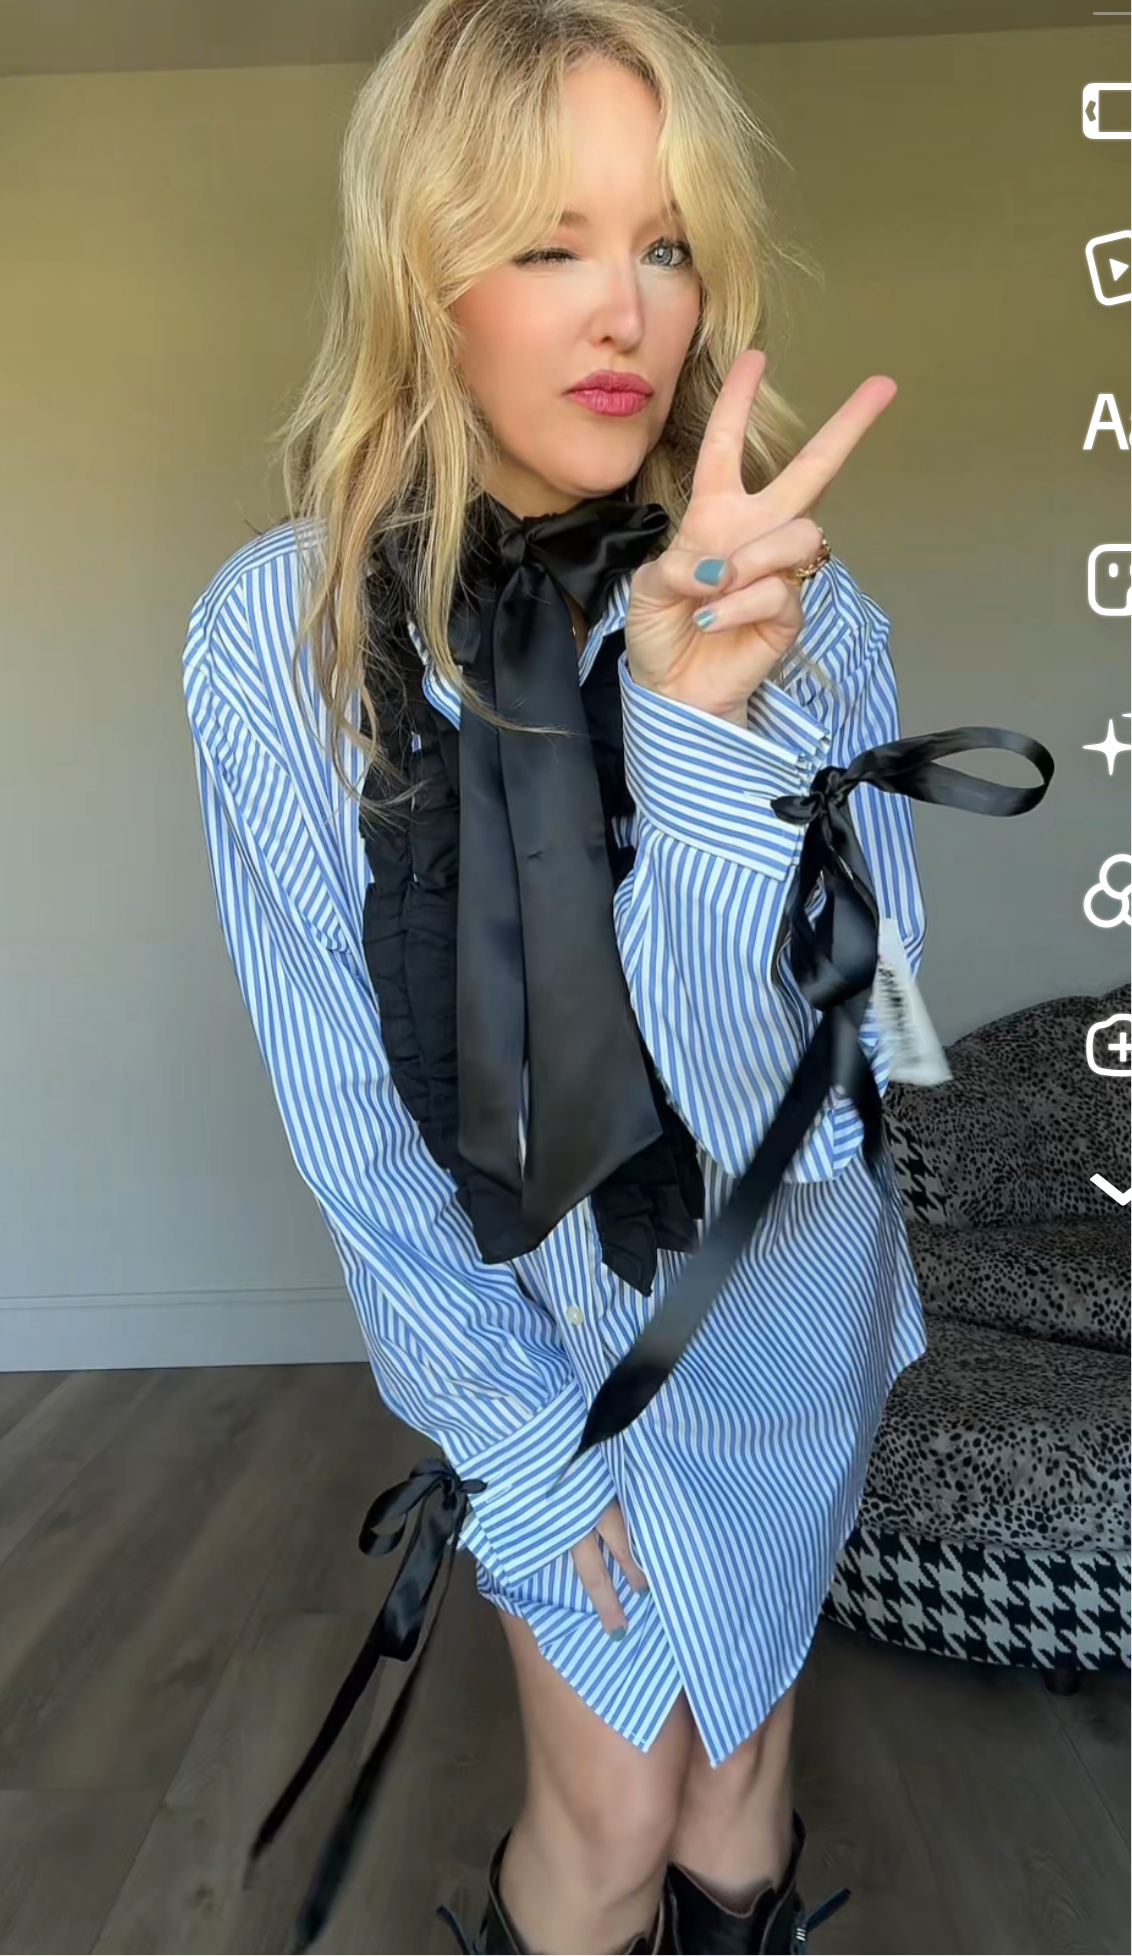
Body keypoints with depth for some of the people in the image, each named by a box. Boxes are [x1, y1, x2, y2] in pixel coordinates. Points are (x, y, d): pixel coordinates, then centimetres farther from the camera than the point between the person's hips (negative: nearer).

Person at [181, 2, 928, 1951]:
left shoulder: (801, 611, -17)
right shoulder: (277, 629, -18)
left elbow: (785, 1078, -26)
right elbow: (342, 1098, -13)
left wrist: (709, 719, -39)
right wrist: (512, 1421, -8)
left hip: (782, 1295, 2)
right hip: (517, 1300, -1)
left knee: (739, 1760, 21)